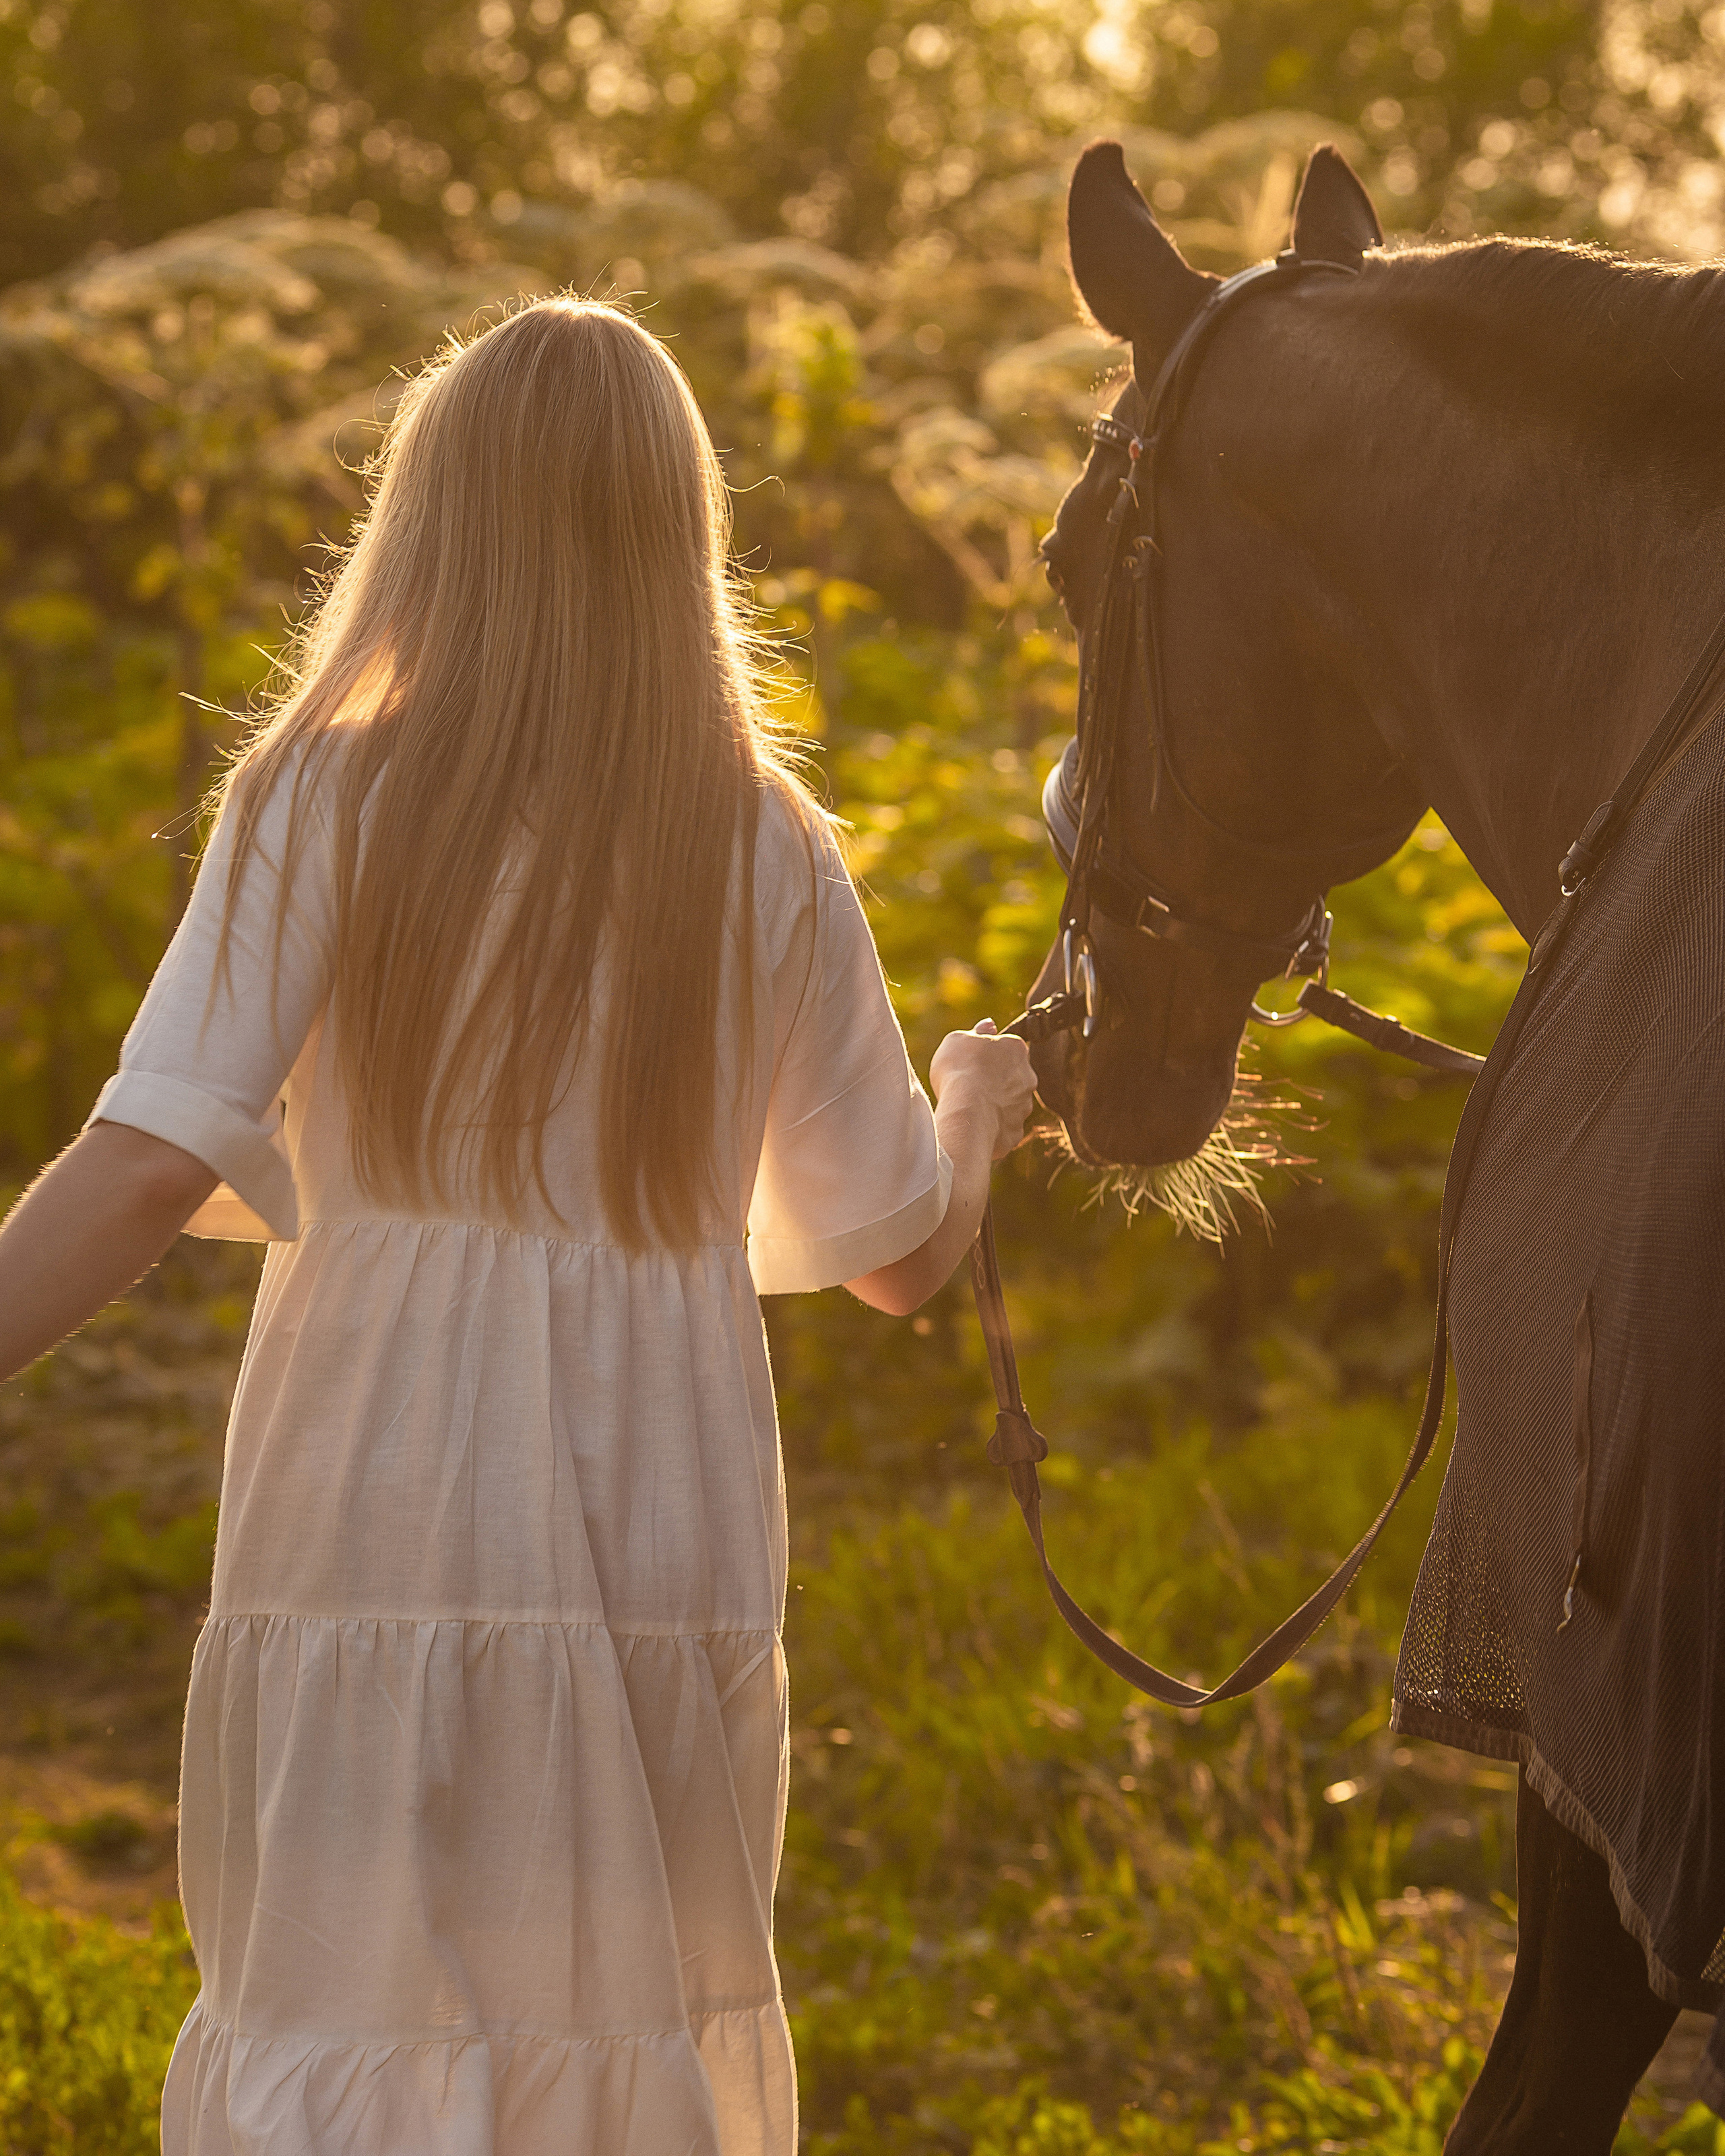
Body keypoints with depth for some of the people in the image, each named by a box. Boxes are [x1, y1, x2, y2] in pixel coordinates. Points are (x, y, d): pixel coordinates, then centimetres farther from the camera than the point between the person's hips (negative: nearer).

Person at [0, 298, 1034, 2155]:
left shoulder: (322, 807, -4)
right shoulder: (770, 863, 3)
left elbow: (151, 1170, -14)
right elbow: (901, 1253, 11)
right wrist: (978, 1097, 30)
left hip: (369, 1531, -2)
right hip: (668, 1557, 2)